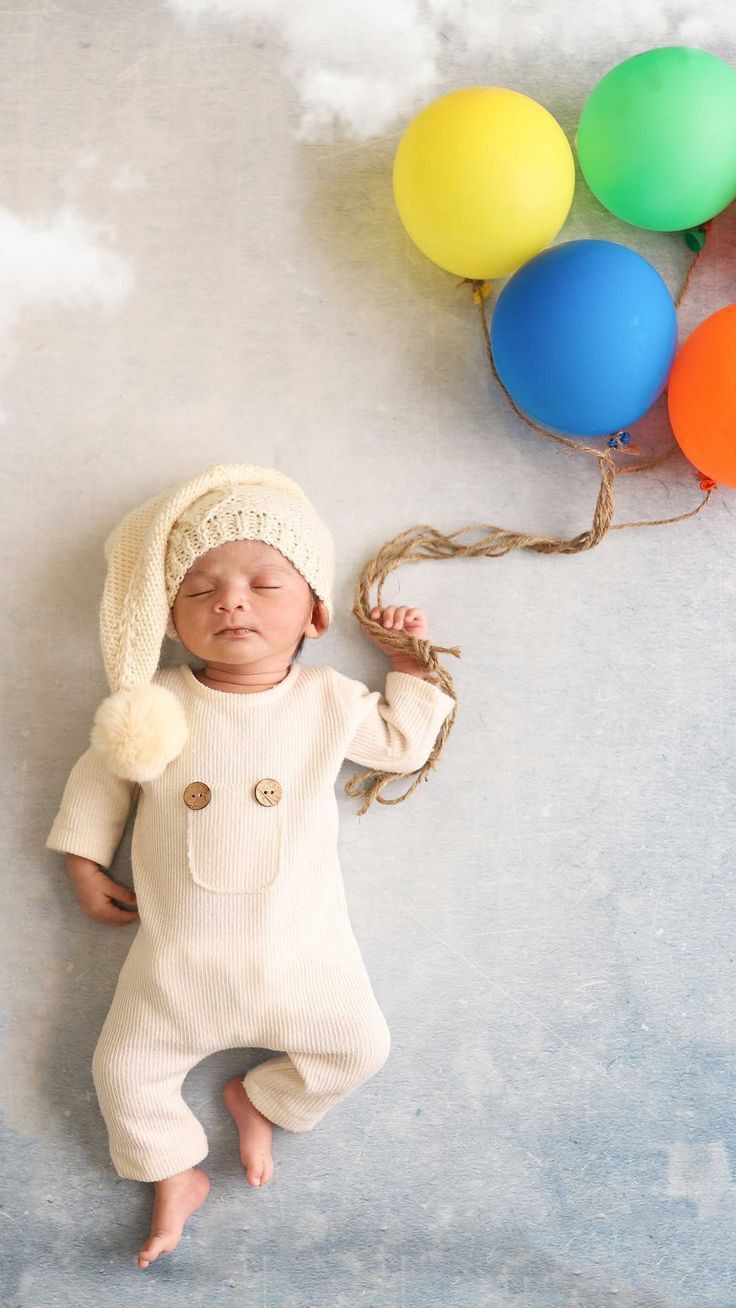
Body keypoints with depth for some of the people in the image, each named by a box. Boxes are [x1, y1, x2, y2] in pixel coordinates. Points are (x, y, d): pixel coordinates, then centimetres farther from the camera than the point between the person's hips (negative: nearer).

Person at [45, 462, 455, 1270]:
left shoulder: (329, 702, -6)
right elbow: (101, 776, 6)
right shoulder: (159, 705, -7)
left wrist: (409, 662, 5)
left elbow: (403, 743, 9)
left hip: (299, 952, 0)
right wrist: (85, 865, 5)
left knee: (359, 1048, 0)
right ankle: (175, 1173, 31)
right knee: (124, 1069, 5)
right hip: (177, 958, 0)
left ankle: (256, 1099, 25)